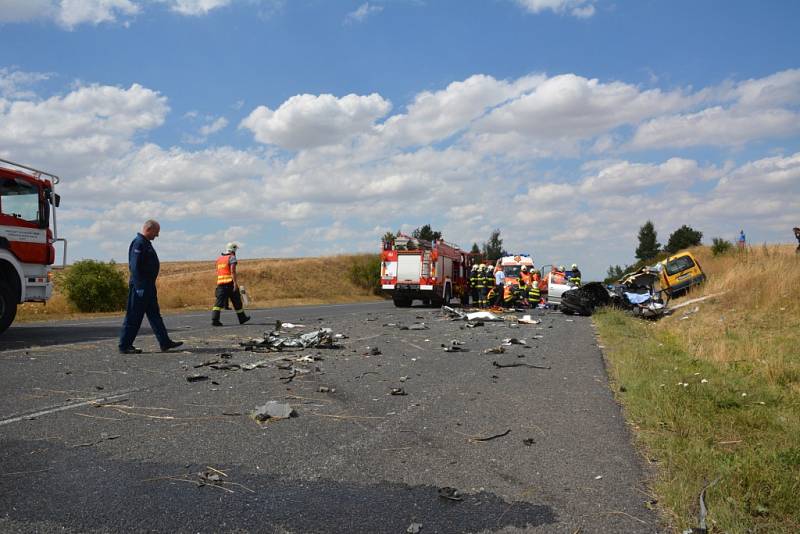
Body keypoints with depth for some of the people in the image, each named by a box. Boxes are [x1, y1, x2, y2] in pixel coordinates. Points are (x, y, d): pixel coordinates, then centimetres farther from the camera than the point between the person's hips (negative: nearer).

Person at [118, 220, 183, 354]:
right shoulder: (138, 243, -15)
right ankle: (124, 346, 4)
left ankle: (165, 343, 15)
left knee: (155, 315, 11)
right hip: (140, 286, -11)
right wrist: (139, 287, -24)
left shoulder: (146, 243, 16)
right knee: (134, 317, -3)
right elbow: (135, 267, -22)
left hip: (148, 287, 11)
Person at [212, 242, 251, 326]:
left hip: (220, 283, 6)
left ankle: (214, 319, -14)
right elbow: (233, 271, -14)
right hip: (230, 282, -6)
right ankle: (242, 318, 18)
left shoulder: (219, 259, 18)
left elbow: (218, 272, 19)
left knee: (219, 301, -1)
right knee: (236, 301, 7)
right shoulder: (232, 258, -3)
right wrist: (235, 283, -18)